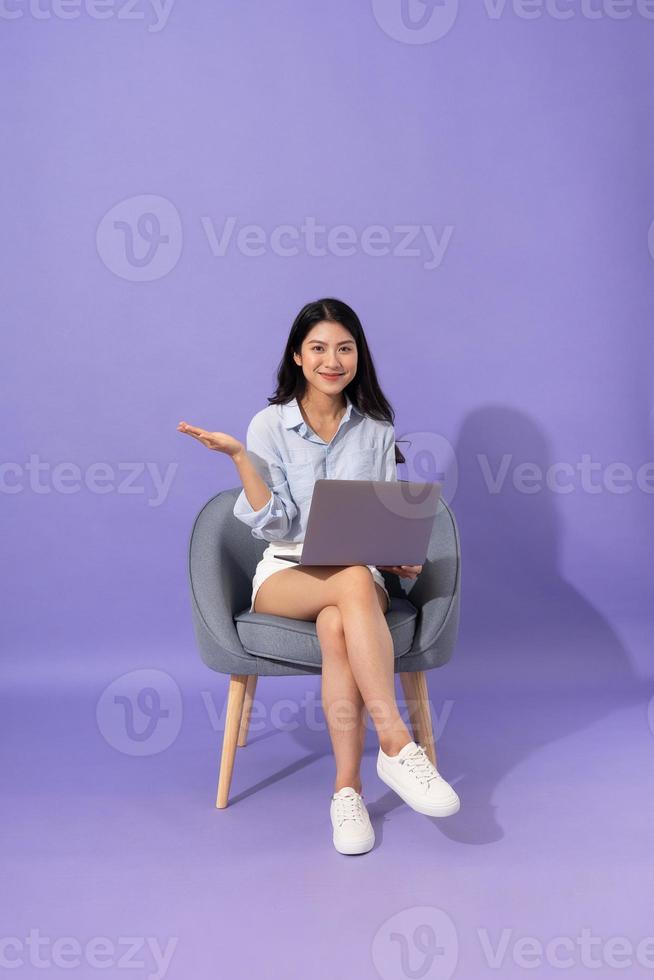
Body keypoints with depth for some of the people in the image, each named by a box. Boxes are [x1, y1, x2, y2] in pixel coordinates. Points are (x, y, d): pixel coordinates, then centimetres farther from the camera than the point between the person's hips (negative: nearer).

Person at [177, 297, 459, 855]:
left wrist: (401, 558, -10)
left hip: (359, 575, 1)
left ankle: (347, 789, -32)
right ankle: (396, 745, -39)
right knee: (355, 580, -37)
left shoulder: (376, 430, 9)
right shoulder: (270, 424, 2)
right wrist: (238, 456, -17)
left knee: (336, 626, -37)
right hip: (286, 574, -1)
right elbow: (271, 525, -5)